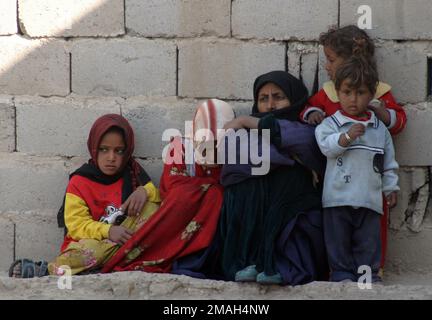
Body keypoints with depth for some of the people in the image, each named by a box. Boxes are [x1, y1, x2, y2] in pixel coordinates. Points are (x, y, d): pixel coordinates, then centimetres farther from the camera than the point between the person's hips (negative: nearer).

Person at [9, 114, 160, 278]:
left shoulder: (132, 173, 10)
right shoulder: (79, 182, 0)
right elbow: (76, 224, -10)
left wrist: (145, 190, -16)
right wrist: (108, 231, -29)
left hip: (122, 243, 4)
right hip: (90, 241, -3)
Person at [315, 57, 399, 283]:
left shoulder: (379, 129, 9)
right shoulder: (331, 124, 0)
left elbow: (389, 163, 14)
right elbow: (326, 146, -17)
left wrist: (391, 188, 11)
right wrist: (347, 136, -30)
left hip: (369, 199, 2)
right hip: (338, 197, -2)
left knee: (368, 242, 6)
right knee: (339, 240, 4)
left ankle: (368, 274, 14)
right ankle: (342, 273, 13)